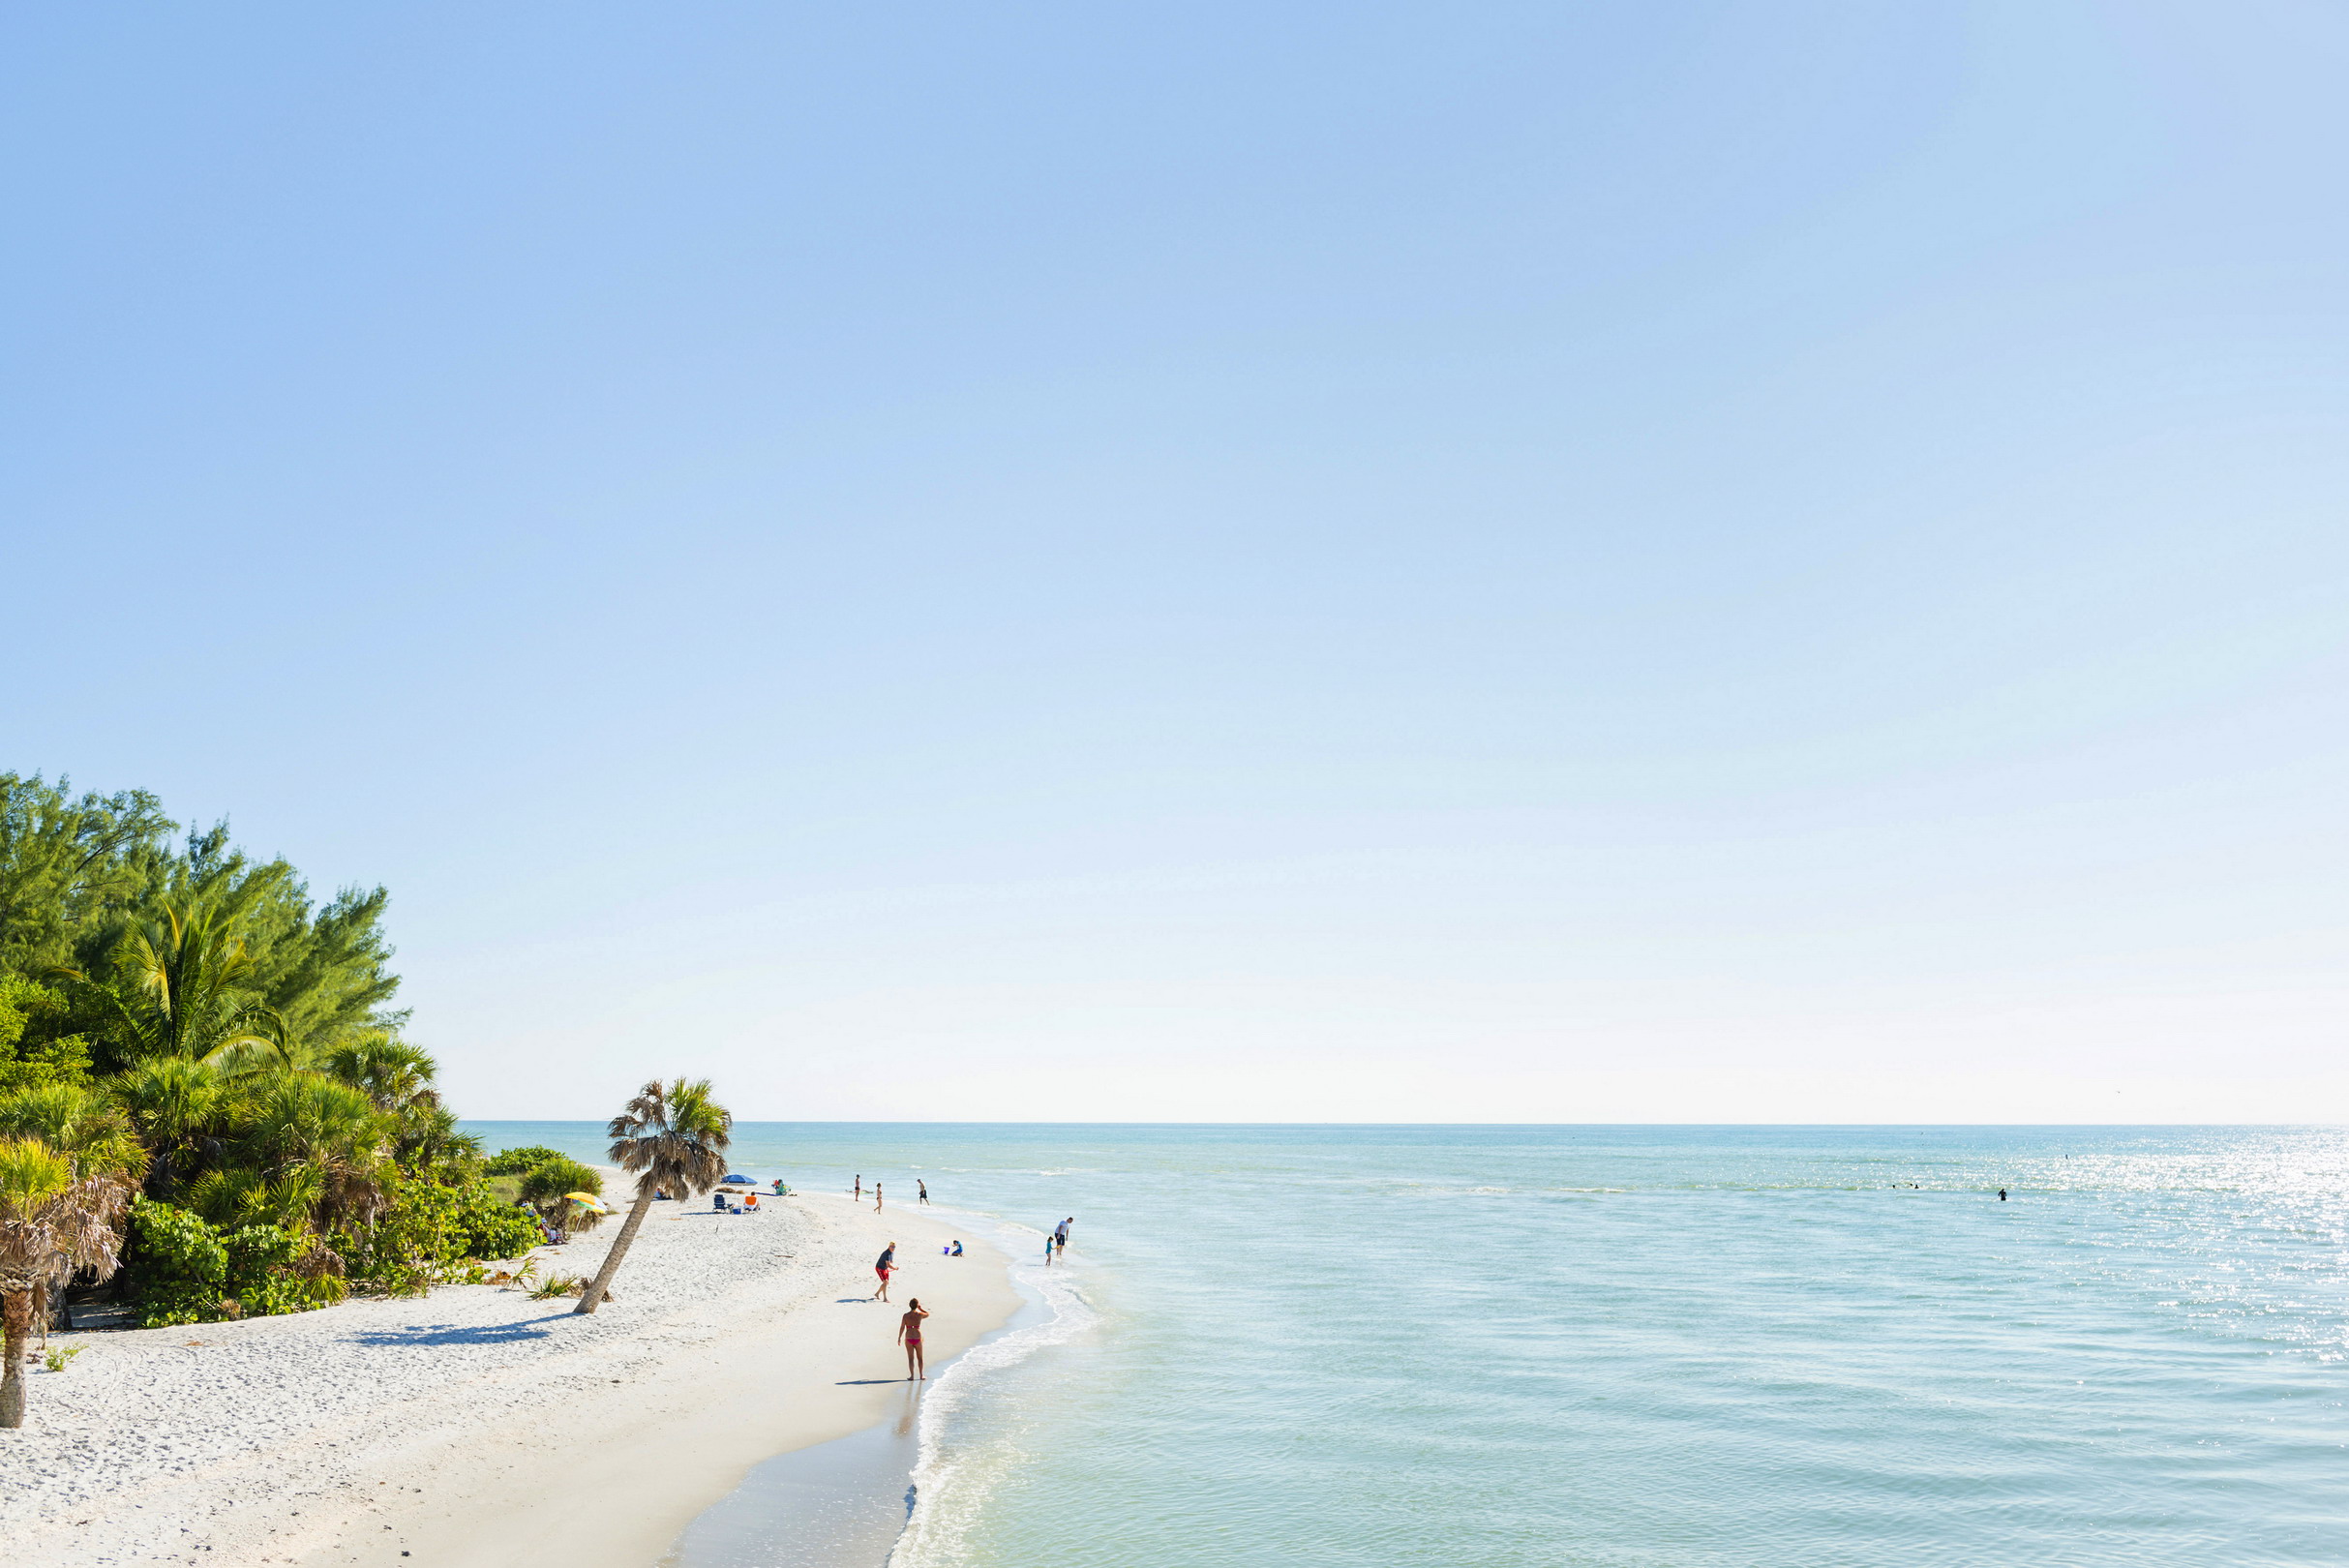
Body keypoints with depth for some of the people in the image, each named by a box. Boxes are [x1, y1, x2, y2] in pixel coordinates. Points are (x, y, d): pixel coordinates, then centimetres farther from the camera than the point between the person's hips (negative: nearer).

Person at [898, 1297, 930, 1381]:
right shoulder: (919, 1315, -5)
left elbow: (902, 1327, -8)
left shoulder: (906, 1315, -8)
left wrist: (899, 1338, 1)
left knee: (910, 1358, 7)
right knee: (920, 1358, 15)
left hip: (908, 1339, -1)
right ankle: (921, 1375, 19)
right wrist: (920, 1309, 21)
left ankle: (912, 1376, 4)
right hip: (918, 1338, 1)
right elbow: (928, 1314, 17)